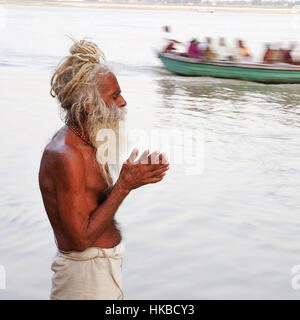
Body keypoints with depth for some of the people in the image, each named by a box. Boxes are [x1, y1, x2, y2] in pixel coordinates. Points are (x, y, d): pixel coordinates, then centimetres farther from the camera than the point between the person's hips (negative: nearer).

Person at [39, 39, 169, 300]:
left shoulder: (85, 143, 6)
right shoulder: (66, 156, -24)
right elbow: (81, 238, -24)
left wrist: (135, 175, 0)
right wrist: (124, 186, -24)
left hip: (106, 265, 9)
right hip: (85, 275, -9)